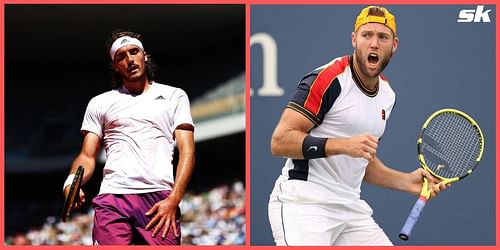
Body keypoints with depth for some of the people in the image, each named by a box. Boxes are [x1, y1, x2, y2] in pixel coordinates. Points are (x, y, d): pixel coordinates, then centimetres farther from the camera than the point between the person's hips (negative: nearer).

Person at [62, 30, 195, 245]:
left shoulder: (174, 96, 16)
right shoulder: (99, 103, 21)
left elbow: (186, 152, 7)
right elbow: (87, 156, 16)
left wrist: (173, 200, -8)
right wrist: (71, 182, -7)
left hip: (160, 199, -1)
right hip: (112, 197, 1)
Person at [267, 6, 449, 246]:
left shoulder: (387, 94, 15)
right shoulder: (327, 79, -11)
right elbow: (280, 141, -17)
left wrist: (407, 181, 10)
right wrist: (344, 145, -24)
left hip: (350, 207, 8)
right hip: (303, 204, -8)